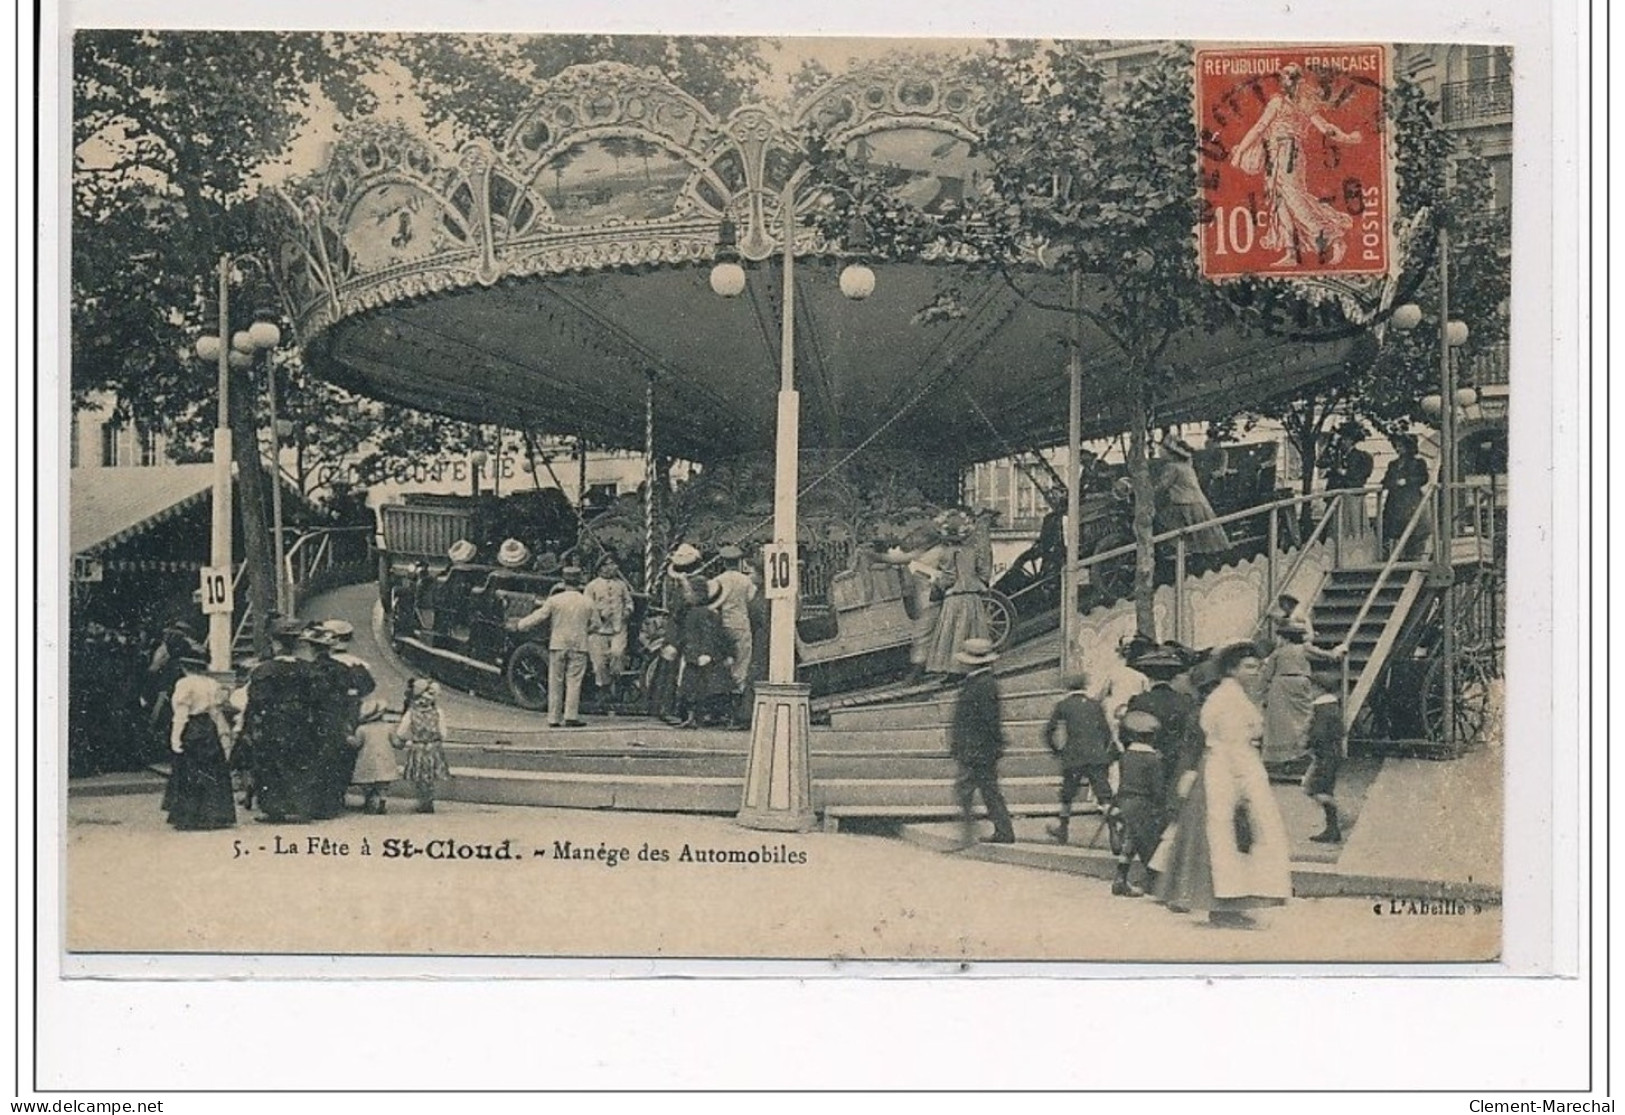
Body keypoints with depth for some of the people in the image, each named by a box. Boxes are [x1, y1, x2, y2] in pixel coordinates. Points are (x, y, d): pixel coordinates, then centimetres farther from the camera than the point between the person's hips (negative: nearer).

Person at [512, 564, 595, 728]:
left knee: (555, 682, 6)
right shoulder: (587, 603, -1)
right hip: (579, 646, 0)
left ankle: (554, 718, 7)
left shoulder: (554, 600, -7)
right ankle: (571, 716, -7)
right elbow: (591, 622, 12)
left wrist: (519, 625, 9)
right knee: (574, 681, 2)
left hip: (558, 645, 0)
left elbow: (538, 617, -3)